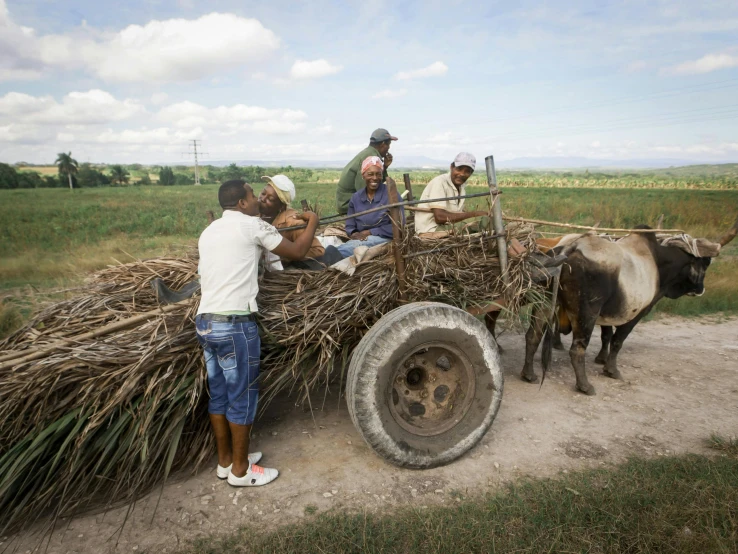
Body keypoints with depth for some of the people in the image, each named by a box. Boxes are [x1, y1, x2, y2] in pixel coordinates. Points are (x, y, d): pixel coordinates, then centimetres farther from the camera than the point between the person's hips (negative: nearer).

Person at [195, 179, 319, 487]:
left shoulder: (209, 231, 17)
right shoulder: (250, 225, -6)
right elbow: (297, 252, -1)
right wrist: (312, 223, 17)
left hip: (205, 321, 8)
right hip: (234, 324, -8)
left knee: (219, 394, 17)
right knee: (242, 396, 5)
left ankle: (225, 461, 31)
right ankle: (240, 470, 18)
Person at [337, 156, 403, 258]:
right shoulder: (356, 198, 12)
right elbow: (350, 226, 13)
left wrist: (370, 232, -13)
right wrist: (354, 234, -14)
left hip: (384, 238, -5)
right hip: (361, 239, 5)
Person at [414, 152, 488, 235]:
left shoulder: (462, 186, 9)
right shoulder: (439, 182, -16)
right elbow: (440, 217, -26)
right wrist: (473, 214, -23)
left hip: (447, 231, 9)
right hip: (430, 233, -8)